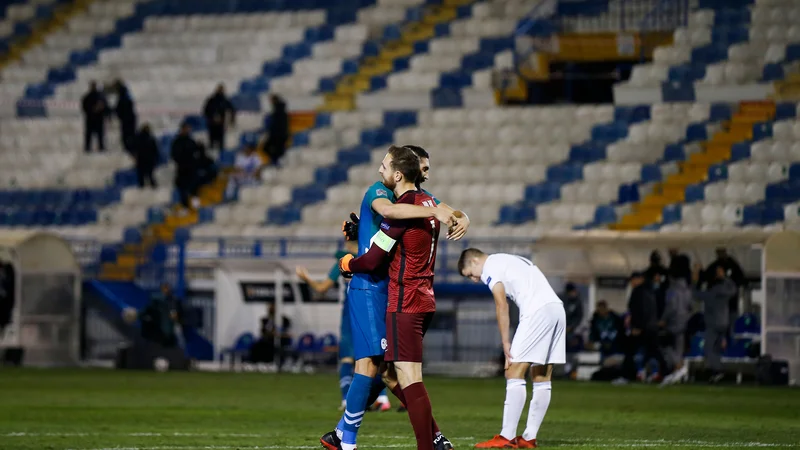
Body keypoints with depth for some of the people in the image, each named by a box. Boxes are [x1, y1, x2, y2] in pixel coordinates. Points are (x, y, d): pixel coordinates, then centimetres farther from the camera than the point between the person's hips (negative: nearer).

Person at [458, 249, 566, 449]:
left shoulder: (490, 267, 3)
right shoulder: (514, 261, 29)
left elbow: (502, 305, -6)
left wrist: (506, 344, -6)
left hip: (538, 311, -9)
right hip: (557, 307, 9)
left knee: (514, 373, -7)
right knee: (541, 378, 10)